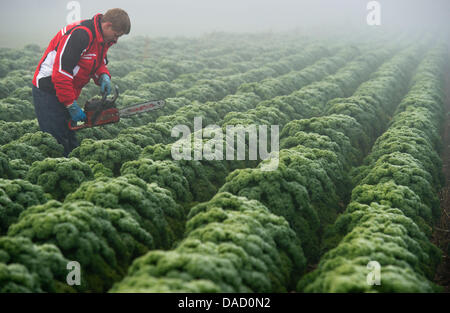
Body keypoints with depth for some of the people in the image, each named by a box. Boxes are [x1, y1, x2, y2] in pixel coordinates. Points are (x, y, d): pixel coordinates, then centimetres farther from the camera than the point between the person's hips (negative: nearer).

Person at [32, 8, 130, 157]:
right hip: (49, 92, -10)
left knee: (70, 142, 10)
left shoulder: (103, 38, 4)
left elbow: (99, 63, 20)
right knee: (56, 142, -11)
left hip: (67, 93, 10)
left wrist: (103, 76, -5)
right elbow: (61, 72, -28)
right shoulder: (80, 34, -26)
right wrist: (71, 106, -23)